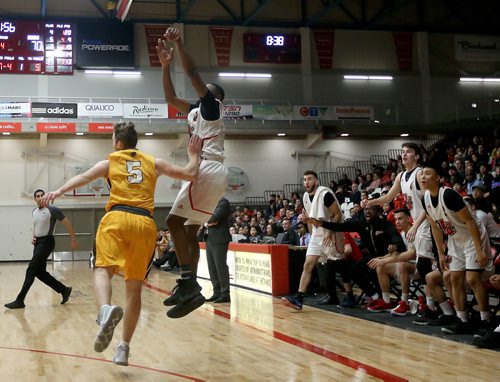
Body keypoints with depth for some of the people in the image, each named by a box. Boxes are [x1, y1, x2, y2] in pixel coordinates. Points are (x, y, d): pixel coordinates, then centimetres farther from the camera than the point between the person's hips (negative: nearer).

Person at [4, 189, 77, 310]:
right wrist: (33, 237, 10)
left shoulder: (52, 210, -10)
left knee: (31, 270, -12)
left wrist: (73, 239, -6)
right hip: (38, 243, 9)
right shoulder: (34, 212, 13)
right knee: (40, 272, 7)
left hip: (46, 242, -9)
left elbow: (67, 222, -6)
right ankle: (64, 290, 19)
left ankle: (20, 300, -10)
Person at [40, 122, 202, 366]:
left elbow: (84, 177, 0)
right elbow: (191, 174, 22)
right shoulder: (154, 163, 23)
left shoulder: (110, 162, 18)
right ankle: (124, 348, 11)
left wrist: (59, 191, -12)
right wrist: (193, 155, 39)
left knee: (103, 269, -10)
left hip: (117, 218, -2)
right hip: (145, 223, 2)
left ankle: (106, 310, -45)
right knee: (134, 288, 8)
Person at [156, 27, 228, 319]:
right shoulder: (195, 111, 25)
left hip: (209, 170, -10)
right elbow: (170, 98, 29)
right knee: (190, 229, 9)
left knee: (175, 220, -19)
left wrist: (179, 42, -6)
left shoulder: (212, 105, 2)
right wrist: (166, 65, 22)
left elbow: (193, 72, -8)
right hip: (208, 172, 10)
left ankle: (189, 283, -24)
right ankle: (190, 286, 10)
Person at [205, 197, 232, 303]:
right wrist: (209, 222, -6)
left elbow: (215, 218, -19)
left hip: (219, 240, -9)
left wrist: (207, 222, -1)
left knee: (221, 267, -6)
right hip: (210, 239, 9)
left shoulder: (223, 202, -7)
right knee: (212, 268, 9)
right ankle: (217, 293, 16)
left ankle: (225, 295, -1)